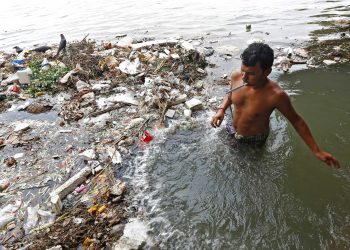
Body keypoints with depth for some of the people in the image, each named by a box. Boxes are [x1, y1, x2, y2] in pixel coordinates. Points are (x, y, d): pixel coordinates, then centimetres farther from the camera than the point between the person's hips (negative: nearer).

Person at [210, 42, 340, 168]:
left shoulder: (276, 95, -35)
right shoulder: (236, 76, -23)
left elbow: (296, 120, -20)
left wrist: (317, 151, -17)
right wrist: (221, 109, -18)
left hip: (254, 140, -3)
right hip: (233, 131, 4)